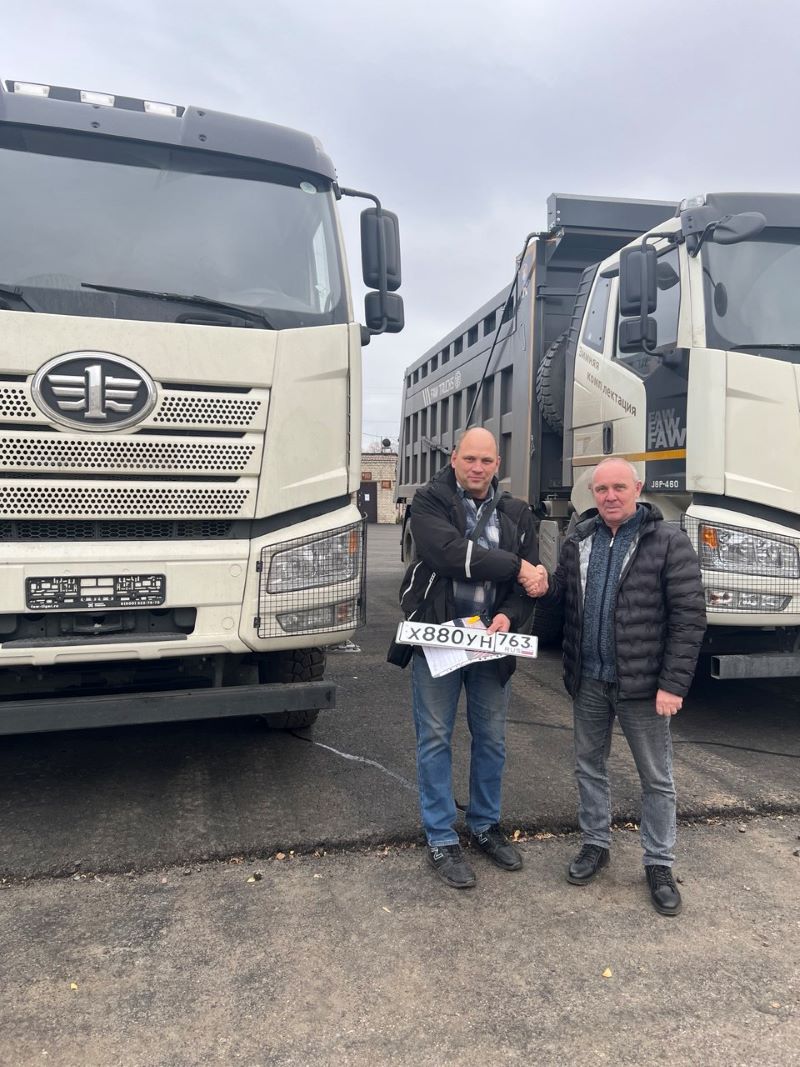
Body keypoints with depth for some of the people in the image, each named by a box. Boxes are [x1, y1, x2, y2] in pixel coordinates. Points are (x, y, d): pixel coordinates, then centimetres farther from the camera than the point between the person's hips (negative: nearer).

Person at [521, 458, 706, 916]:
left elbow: (689, 617, -13)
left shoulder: (669, 542, -11)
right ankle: (596, 844, 36)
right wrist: (545, 585, -8)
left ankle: (660, 865, 27)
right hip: (588, 680, 5)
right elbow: (565, 591, 17)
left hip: (642, 683, -5)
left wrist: (673, 684, -17)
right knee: (589, 766, 17)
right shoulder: (580, 539, 5)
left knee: (656, 778, 10)